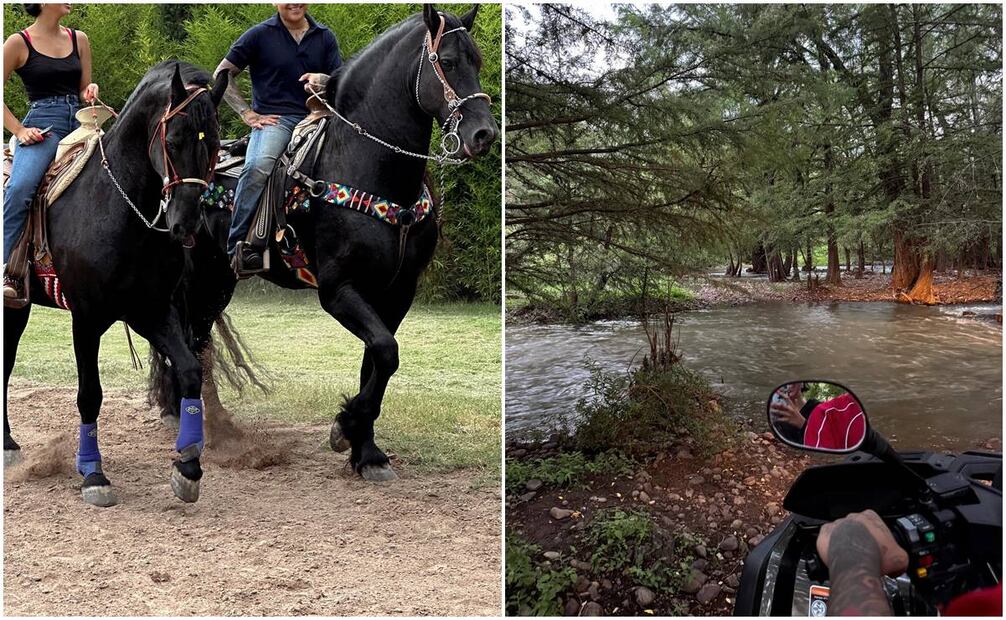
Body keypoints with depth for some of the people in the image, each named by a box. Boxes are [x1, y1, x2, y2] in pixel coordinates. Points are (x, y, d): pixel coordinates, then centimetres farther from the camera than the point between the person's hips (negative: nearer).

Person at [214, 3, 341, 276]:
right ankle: (237, 247, -24)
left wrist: (323, 79, -9)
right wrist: (247, 113, -3)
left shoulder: (325, 37, 15)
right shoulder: (259, 35, 6)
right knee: (258, 166, -33)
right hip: (273, 118, -3)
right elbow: (222, 75, 7)